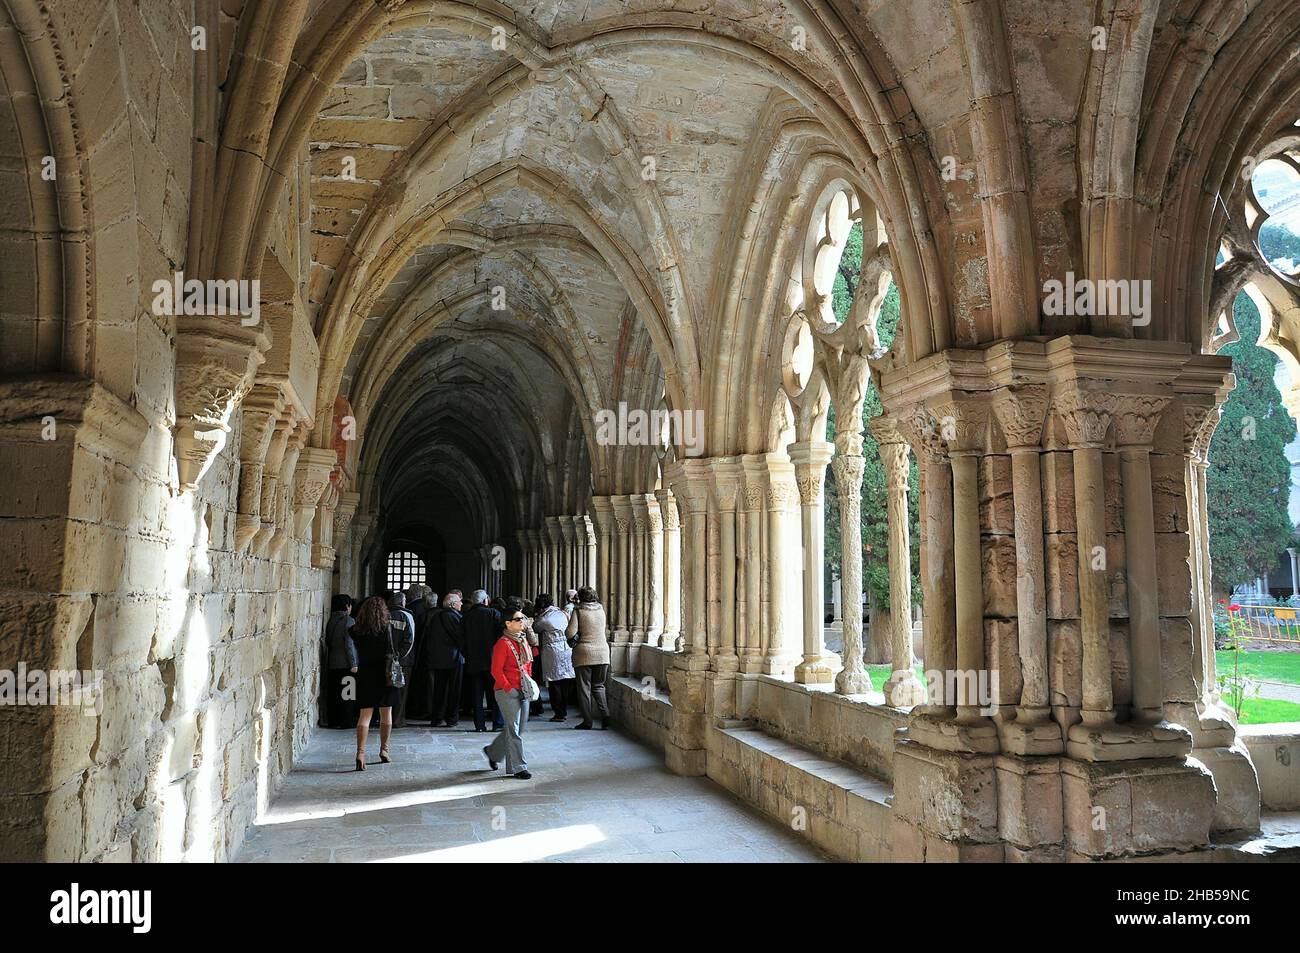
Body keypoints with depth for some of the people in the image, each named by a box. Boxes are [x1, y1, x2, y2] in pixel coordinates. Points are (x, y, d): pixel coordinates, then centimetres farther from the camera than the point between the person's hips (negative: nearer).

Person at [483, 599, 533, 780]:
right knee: (514, 729, -3)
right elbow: (496, 671, -15)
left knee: (520, 727, 14)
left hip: (523, 691, 8)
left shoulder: (523, 640, 11)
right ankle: (518, 768, 6)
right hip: (507, 692, -8)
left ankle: (492, 752, 34)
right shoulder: (503, 644, -14)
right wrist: (509, 688, -15)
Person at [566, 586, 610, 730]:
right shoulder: (601, 609, 6)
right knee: (598, 686, 15)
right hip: (602, 653, 4)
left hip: (584, 654, -4)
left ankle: (587, 720, 6)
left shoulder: (578, 610, -7)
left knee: (584, 687, 5)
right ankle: (605, 714, -1)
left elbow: (570, 632, -15)